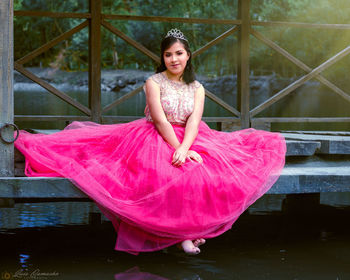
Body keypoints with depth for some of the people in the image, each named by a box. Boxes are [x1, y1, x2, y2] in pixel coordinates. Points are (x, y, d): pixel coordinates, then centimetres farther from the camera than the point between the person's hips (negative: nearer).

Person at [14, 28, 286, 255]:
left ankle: (193, 226, -18)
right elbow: (160, 120, -11)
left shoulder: (197, 88, 11)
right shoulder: (154, 82, 1)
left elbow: (194, 121, -6)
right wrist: (178, 150, -23)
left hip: (191, 140, 4)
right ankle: (179, 232, -27)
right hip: (156, 140, -4)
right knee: (172, 175, -36)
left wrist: (184, 149, -25)